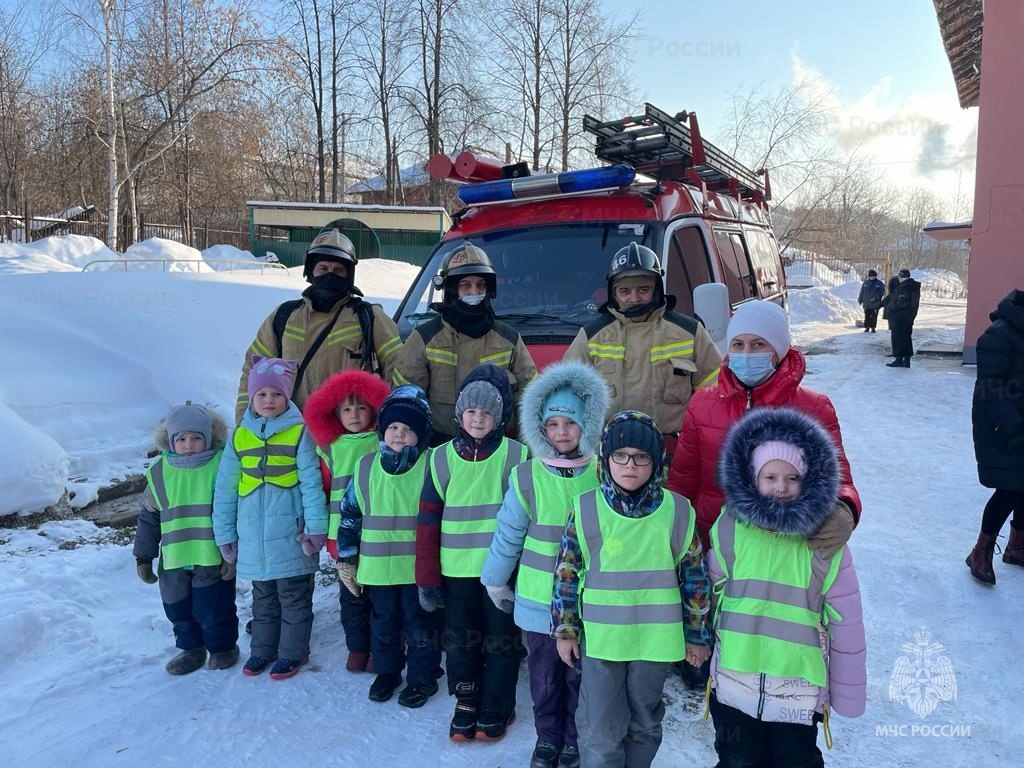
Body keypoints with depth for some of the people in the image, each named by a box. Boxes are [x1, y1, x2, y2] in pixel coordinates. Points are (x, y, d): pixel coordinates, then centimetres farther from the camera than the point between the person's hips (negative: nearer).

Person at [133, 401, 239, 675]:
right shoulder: (160, 473, 2)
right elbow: (148, 518, 11)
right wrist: (143, 557, 11)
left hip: (213, 558, -4)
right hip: (174, 560, 4)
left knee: (213, 610, 3)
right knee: (179, 610, 15)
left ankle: (223, 646, 29)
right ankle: (191, 648, 38)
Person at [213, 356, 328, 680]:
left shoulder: (299, 432, -8)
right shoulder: (240, 436, 3)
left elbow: (312, 483, -11)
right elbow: (225, 489, 7)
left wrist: (316, 527, -15)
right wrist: (224, 533, 7)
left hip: (290, 535, -4)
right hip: (253, 538, 4)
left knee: (294, 596, 9)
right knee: (263, 596, 20)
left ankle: (292, 651, 24)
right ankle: (263, 648, 36)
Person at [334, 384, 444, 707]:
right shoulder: (367, 466, 1)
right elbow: (350, 514, 8)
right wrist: (345, 559, 7)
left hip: (419, 568, -3)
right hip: (377, 566, 4)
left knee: (420, 624, 10)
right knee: (383, 623, 19)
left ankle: (422, 678, 29)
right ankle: (387, 672, 39)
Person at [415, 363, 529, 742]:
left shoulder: (516, 455, -6)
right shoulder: (443, 458, -1)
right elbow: (428, 521, 1)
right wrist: (427, 578, 0)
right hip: (456, 569, 2)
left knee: (501, 640, 11)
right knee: (460, 639, 15)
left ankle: (497, 709, 31)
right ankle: (466, 703, 36)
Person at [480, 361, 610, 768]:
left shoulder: (603, 474, -9)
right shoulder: (527, 477, -10)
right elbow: (508, 536, -1)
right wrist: (495, 582, 8)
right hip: (539, 599, 0)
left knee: (580, 676, 16)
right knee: (544, 676, 17)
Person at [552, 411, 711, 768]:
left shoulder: (677, 511, -6)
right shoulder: (585, 508, -8)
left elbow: (695, 577, 2)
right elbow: (567, 573, 0)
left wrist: (697, 635, 6)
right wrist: (565, 630, 1)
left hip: (655, 639, 1)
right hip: (600, 639, -1)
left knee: (645, 724, 19)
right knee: (601, 732, 4)